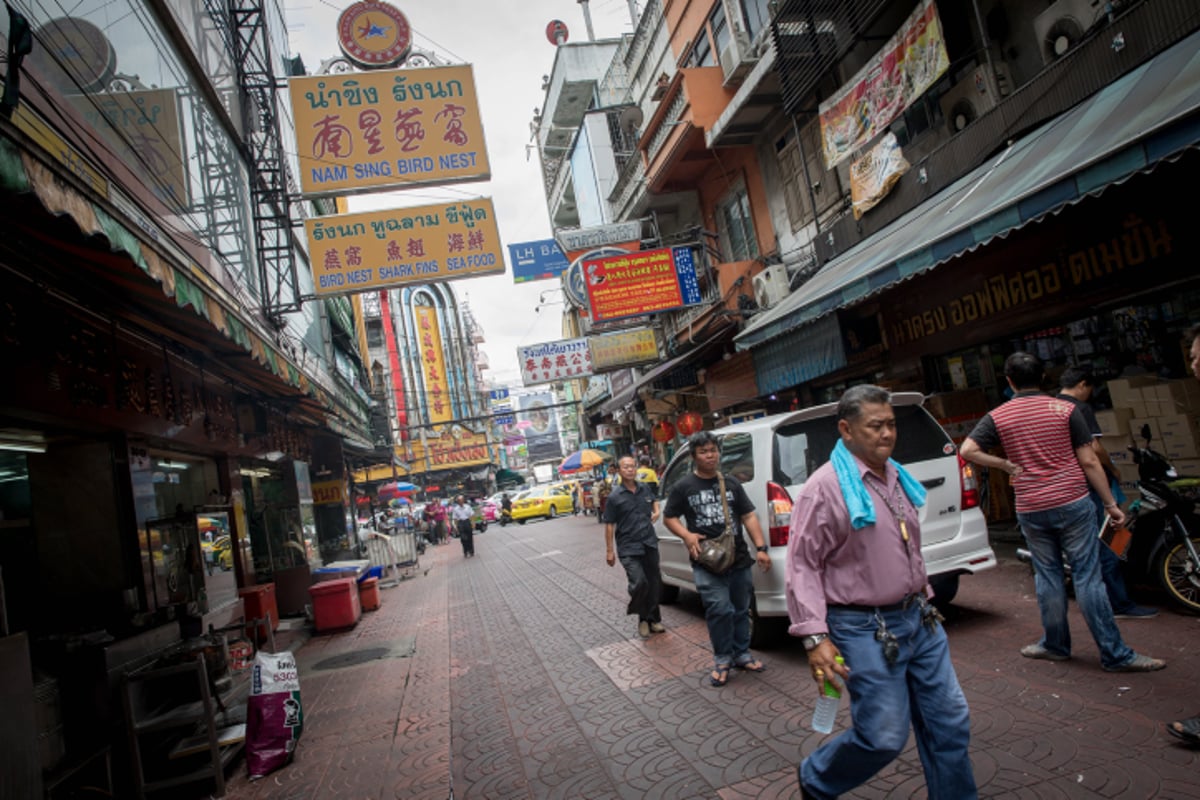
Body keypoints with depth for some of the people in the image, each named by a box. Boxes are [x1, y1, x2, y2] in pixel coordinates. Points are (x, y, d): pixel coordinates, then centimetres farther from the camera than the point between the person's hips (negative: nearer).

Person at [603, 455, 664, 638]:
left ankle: (652, 618, 26)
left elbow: (654, 500, 29)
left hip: (649, 544, 5)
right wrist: (609, 551, -5)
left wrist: (656, 511, 8)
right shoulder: (614, 497, -8)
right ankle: (642, 617, 7)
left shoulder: (645, 489, 6)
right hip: (628, 548, -5)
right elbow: (609, 525, -5)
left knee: (654, 583, 8)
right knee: (639, 582, -18)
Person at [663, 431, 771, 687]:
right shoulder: (683, 487, 1)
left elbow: (749, 516, 10)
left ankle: (741, 654, 30)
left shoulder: (731, 483, 9)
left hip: (739, 559, 4)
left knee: (741, 610, 12)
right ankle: (722, 659, 6)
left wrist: (761, 548, 1)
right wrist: (686, 535, -10)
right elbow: (668, 517, 8)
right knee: (720, 610, -13)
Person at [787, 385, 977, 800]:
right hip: (865, 630, -8)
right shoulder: (825, 488, -16)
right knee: (884, 738, -1)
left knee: (950, 723, 11)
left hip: (918, 619, 8)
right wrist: (815, 636, -22)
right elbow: (802, 566, -18)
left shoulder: (896, 477, 9)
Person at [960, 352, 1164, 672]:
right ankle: (1115, 654, 7)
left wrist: (1006, 465, 0)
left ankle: (1055, 645, 24)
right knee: (1087, 577, 2)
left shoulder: (998, 417, -1)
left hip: (1031, 510, 1)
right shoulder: (1065, 409, -2)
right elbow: (1089, 461, -2)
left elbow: (968, 450, -11)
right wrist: (1111, 504, 4)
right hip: (1073, 504, -1)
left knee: (1047, 576, 13)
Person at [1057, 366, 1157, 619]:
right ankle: (1120, 604, 1)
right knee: (1105, 548, -4)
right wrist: (1112, 470, -2)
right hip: (1087, 484, -9)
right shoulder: (1080, 408, -12)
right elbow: (1094, 447, -19)